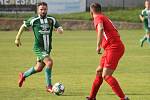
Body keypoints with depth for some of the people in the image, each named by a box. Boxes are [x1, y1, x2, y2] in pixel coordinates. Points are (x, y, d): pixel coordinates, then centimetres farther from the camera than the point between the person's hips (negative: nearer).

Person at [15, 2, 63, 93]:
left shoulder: (52, 20, 0)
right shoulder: (33, 20, -7)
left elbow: (61, 30, -5)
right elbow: (23, 26, 8)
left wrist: (59, 30, -29)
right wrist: (18, 38, 10)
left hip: (48, 48, 5)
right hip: (38, 48, -5)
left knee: (38, 68, 16)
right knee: (49, 62, -25)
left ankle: (23, 75, 43)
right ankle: (49, 86, -16)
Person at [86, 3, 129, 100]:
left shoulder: (98, 18, -5)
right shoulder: (104, 17, 22)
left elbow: (101, 29, -27)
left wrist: (98, 46, -26)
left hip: (113, 48, -9)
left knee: (106, 75, -15)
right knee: (99, 71, 19)